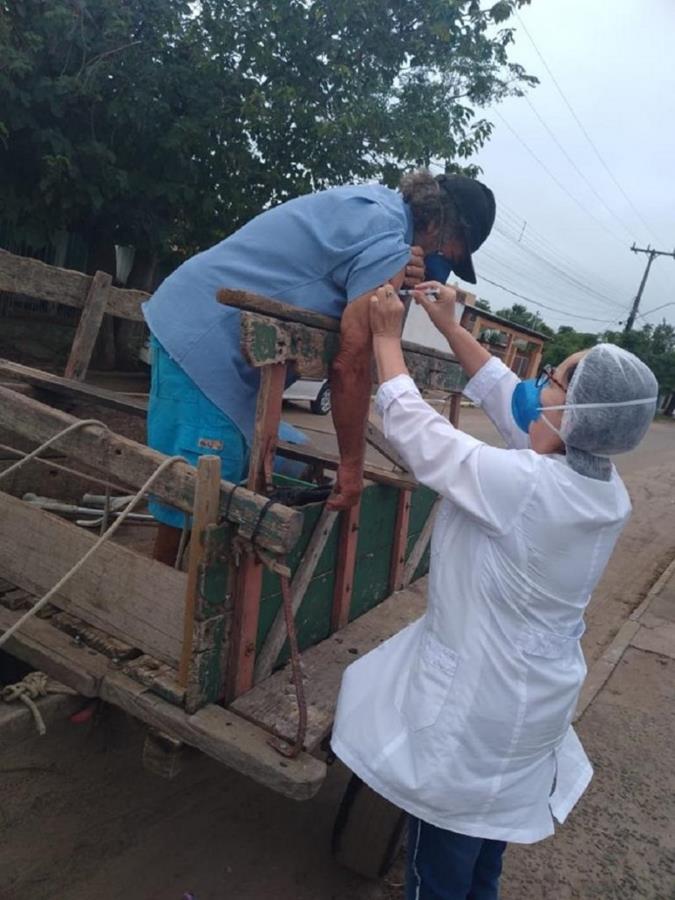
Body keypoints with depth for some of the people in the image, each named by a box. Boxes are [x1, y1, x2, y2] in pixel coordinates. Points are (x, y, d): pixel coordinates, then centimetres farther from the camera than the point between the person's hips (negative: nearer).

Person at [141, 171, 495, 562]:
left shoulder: (375, 202, 14)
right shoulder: (389, 240, -15)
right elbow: (353, 362, -19)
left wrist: (398, 282, -6)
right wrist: (352, 466, -10)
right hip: (207, 341, -10)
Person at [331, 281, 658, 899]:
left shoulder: (521, 483, -32)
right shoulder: (606, 488, -8)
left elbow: (413, 429, -21)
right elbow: (504, 397, 1)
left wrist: (388, 338, -7)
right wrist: (450, 327, 6)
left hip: (478, 695, -7)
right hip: (533, 688, 8)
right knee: (488, 817, 31)